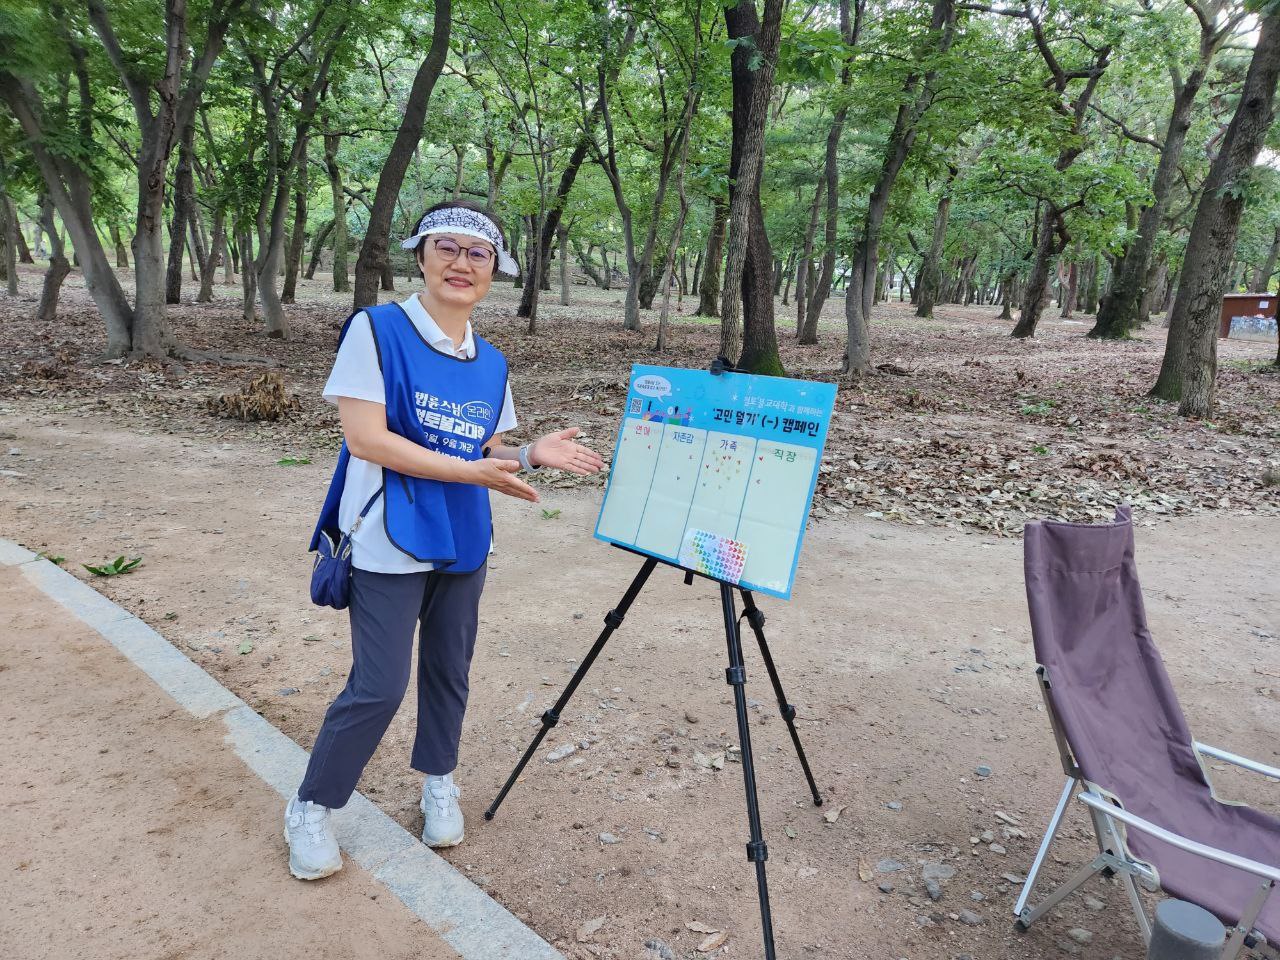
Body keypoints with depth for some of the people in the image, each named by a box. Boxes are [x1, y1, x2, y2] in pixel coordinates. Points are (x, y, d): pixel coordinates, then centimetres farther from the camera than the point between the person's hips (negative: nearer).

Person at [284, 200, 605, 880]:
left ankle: (437, 783, 38)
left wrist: (531, 455, -7)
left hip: (463, 543, 6)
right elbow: (365, 438, -19)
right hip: (390, 544, -6)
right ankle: (311, 807, 20)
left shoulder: (491, 363, 7)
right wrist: (472, 472, -20)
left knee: (449, 671, 15)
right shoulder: (376, 330, -11)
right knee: (378, 687, -4)